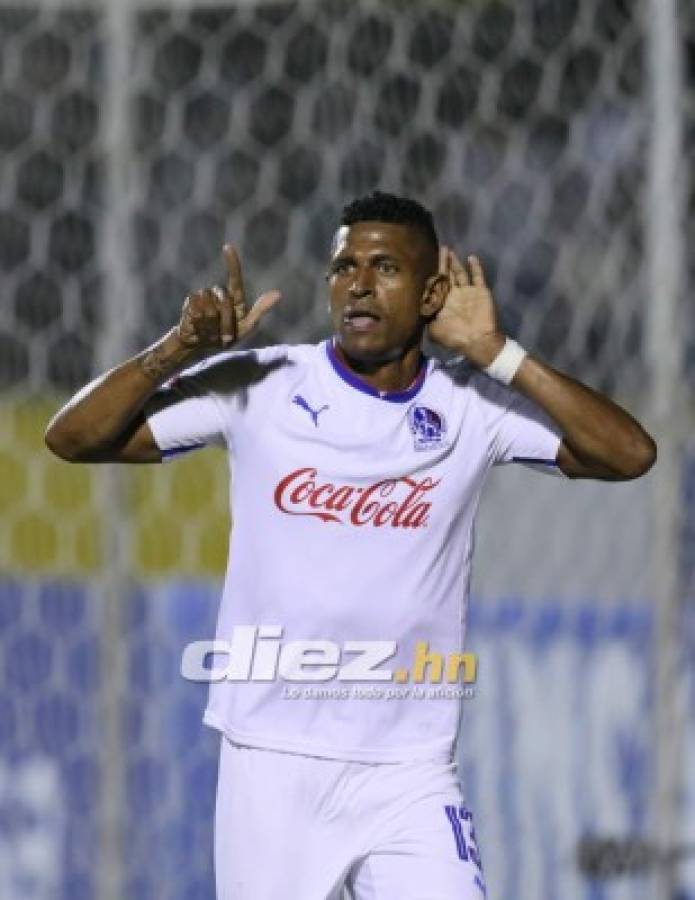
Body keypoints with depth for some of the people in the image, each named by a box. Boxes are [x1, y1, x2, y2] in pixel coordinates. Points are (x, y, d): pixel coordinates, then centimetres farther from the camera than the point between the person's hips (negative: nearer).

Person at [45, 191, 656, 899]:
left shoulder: (470, 407, 1)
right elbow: (72, 438, -2)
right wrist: (181, 349, -16)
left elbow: (629, 454, -10)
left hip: (408, 779, 0)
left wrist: (497, 355, -12)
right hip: (271, 766, 0)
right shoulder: (258, 388, -1)